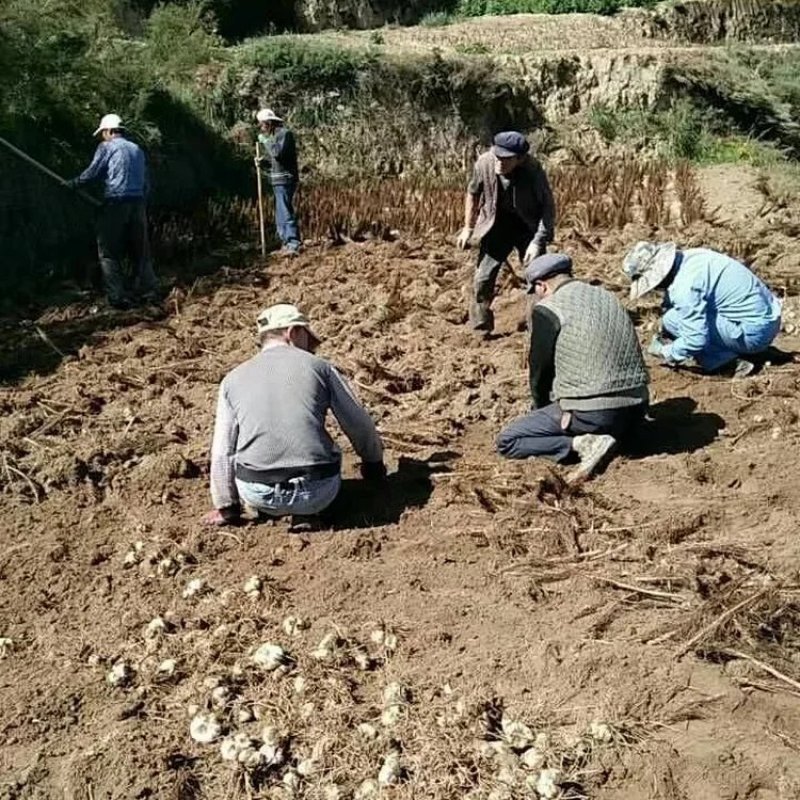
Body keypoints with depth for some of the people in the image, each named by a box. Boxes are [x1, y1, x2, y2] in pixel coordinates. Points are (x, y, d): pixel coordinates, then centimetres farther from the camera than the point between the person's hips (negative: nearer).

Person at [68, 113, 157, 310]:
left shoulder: (106, 147, -1)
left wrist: (73, 183, 12)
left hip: (116, 203, -6)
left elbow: (92, 172, -3)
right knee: (140, 251, 12)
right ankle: (149, 292, 11)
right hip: (138, 203, 6)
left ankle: (119, 297, -5)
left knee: (109, 253, 1)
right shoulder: (137, 149, 17)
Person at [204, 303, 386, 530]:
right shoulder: (319, 367, 5)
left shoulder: (232, 379, 9)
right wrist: (374, 463, 29)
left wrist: (226, 507, 22)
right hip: (317, 492, -2)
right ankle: (305, 513, 7)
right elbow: (359, 425, 9)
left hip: (258, 494, 3)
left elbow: (222, 453, 9)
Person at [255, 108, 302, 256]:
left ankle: (293, 244, -17)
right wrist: (261, 160, 4)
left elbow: (278, 153, -25)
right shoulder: (274, 135, 17)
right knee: (280, 213, 14)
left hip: (284, 179, -10)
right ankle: (286, 242, 21)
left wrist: (265, 141, -14)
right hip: (277, 181, 10)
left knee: (285, 212, -15)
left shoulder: (284, 133, -11)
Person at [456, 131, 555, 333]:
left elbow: (548, 207, -17)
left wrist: (537, 242, -25)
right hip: (496, 225, 2)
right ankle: (480, 330, 17)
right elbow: (473, 194, 1)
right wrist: (468, 227, 4)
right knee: (483, 279, -1)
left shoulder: (533, 170, -27)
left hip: (528, 226, -2)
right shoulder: (484, 163, -20)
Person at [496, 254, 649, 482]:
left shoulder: (547, 310, -7)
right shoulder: (608, 298, 15)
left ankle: (581, 444, -12)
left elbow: (540, 368, -2)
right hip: (636, 410, 7)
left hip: (591, 415, -7)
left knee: (506, 442, 3)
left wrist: (539, 408, 18)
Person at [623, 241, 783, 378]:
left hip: (754, 333, -10)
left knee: (673, 320, -15)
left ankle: (731, 364, -9)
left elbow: (695, 340, -24)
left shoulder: (684, 287, -24)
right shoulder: (687, 257, 5)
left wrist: (665, 352, -6)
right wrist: (664, 335, 21)